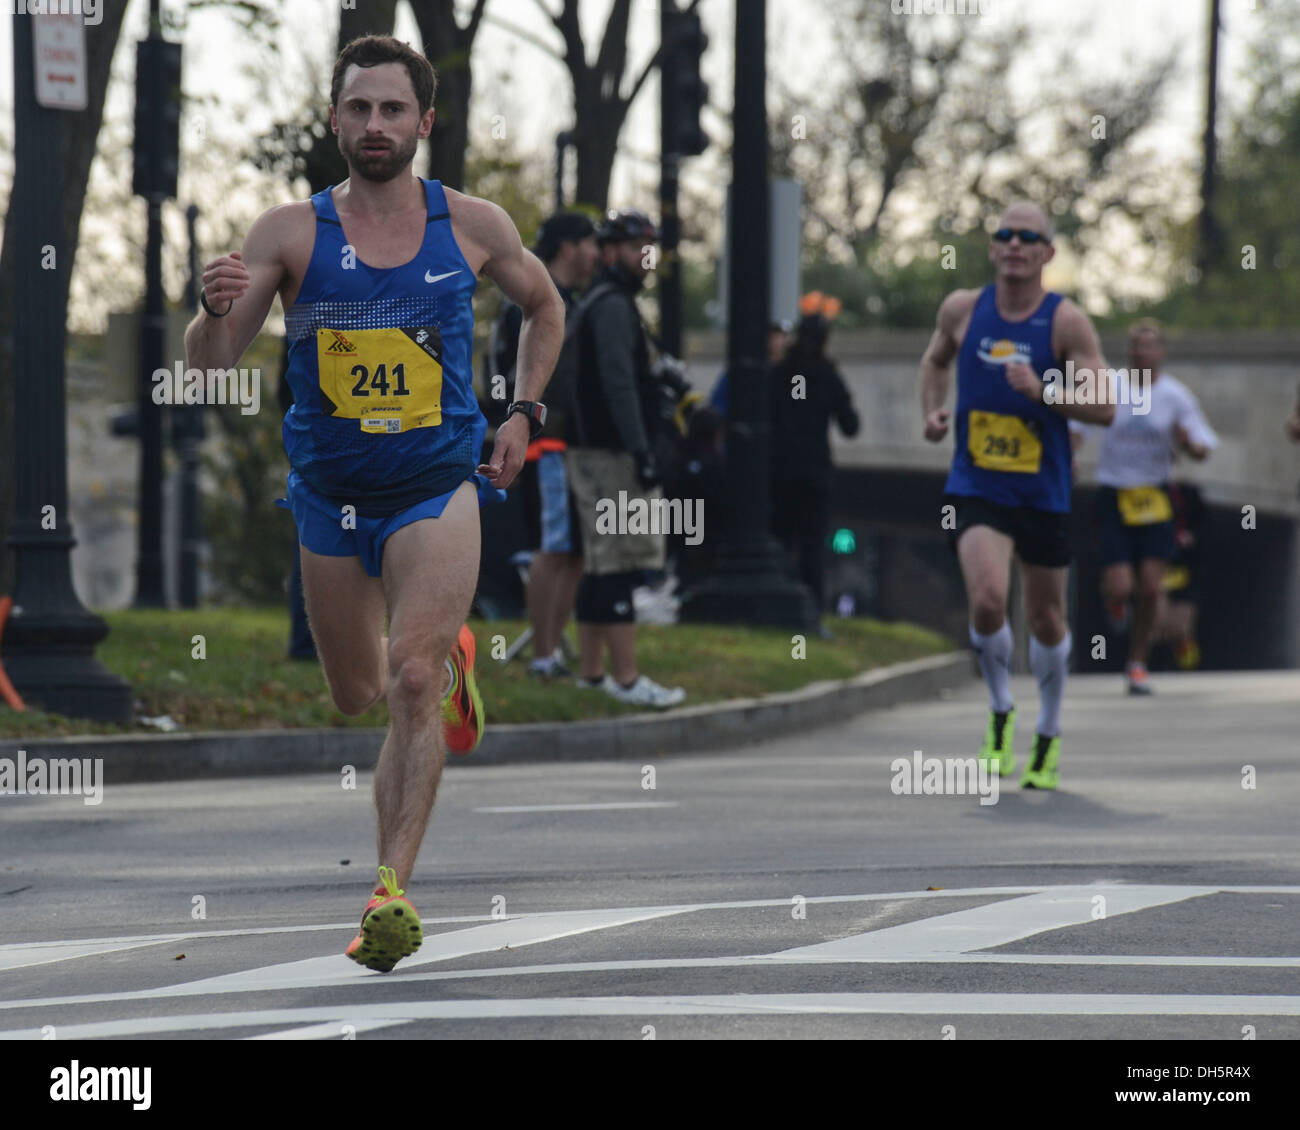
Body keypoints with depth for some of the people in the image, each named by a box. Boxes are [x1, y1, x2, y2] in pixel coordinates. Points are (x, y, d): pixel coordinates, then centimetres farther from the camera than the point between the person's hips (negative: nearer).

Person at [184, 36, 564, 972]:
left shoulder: (472, 226, -4)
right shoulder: (292, 233, -8)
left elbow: (544, 306, 17)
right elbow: (210, 363, -13)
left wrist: (524, 414, 5)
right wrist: (216, 309, -35)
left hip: (438, 491, -2)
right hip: (331, 498, 2)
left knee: (411, 683, -20)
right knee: (357, 694, 18)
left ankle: (393, 891, -21)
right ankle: (451, 658, 53)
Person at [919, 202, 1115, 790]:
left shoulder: (1066, 321, -9)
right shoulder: (962, 309, 0)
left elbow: (1104, 407, -12)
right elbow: (936, 358, 22)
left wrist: (1041, 389, -25)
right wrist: (932, 411, 5)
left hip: (1044, 494, 0)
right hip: (975, 490, 0)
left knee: (1046, 619, 13)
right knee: (988, 600, -22)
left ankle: (1048, 737, 35)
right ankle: (1001, 715, 4)